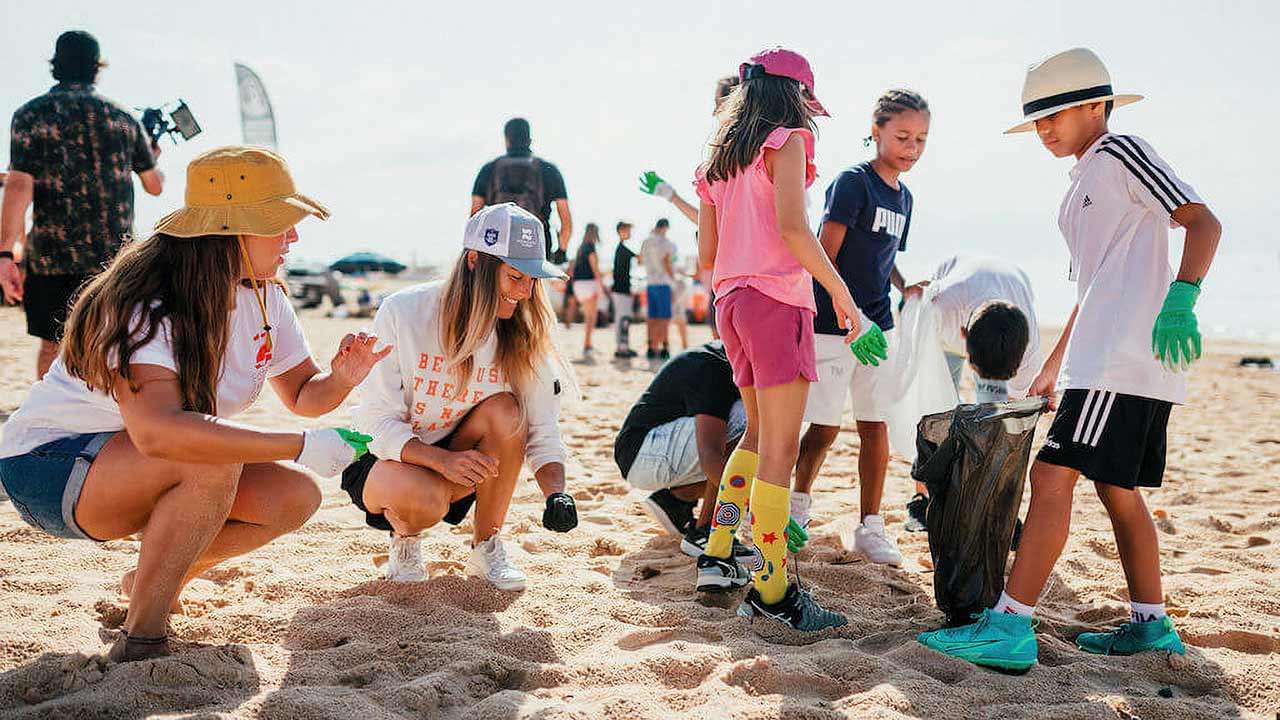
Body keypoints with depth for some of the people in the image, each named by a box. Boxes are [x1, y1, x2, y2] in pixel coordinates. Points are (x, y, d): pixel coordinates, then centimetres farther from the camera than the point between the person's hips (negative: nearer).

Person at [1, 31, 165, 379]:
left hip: (52, 253, -1)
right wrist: (153, 157, 36)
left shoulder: (30, 115, 0)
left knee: (52, 344, 11)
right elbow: (155, 186, 13)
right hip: (115, 254, 1)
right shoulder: (123, 117, 6)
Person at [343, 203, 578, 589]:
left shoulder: (522, 337, -10)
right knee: (425, 499, -37)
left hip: (459, 457, 4)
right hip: (382, 459, -3)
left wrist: (556, 494, -30)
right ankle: (405, 539, 2)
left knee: (504, 410, -27)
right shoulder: (402, 312, -20)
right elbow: (378, 424, -20)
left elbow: (542, 433, -9)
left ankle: (486, 547, -9)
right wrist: (443, 460, -37)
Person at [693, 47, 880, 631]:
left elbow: (706, 257, 16)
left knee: (760, 434, 20)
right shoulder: (786, 142, -3)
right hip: (777, 300, -8)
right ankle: (770, 590, -5)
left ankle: (717, 558, 20)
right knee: (779, 451, -6)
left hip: (730, 302, 8)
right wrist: (840, 292, -11)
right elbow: (792, 228, -18)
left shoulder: (718, 161, 18)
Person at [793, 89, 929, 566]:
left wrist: (905, 287, 6)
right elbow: (825, 254, -14)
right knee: (826, 425, 0)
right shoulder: (853, 182, -10)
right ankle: (798, 500, 23)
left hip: (877, 325, 7)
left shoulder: (904, 197, 14)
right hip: (832, 325, -7)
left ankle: (870, 527, 11)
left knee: (875, 424, 5)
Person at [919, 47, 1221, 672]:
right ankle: (1151, 625, 22)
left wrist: (1180, 299, -26)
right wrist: (1054, 366, 28)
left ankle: (1010, 627, -16)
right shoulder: (1084, 186, 25)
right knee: (1117, 490, 14)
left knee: (1052, 476, -15)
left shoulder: (1119, 153, -3)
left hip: (1126, 356, -10)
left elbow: (1203, 222, -11)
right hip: (1104, 358, 10)